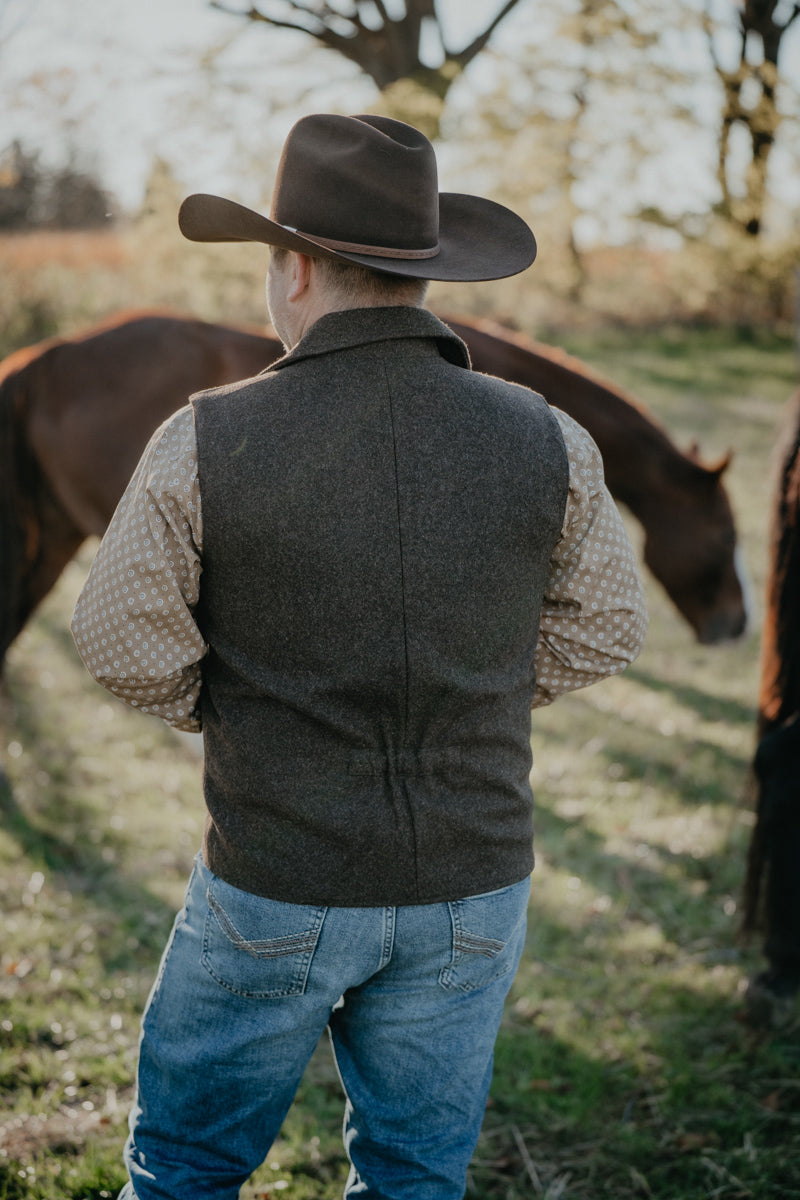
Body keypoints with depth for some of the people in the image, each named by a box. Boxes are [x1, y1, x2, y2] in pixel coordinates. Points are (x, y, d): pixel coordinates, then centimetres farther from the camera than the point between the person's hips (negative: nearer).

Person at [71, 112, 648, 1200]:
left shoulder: (207, 444, -16)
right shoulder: (545, 442, -9)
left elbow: (124, 638, -6)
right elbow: (602, 628, 4)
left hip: (276, 894, -2)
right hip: (473, 891, 3)